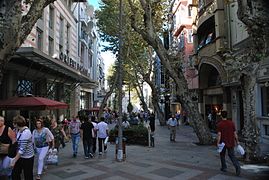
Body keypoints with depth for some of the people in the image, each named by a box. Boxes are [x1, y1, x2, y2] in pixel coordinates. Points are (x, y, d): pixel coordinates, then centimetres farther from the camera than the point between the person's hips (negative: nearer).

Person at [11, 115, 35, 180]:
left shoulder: (25, 132, -24)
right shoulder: (19, 130, 3)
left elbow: (22, 149, -23)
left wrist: (14, 161, -19)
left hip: (27, 158, -8)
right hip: (20, 156, 8)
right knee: (14, 174, 11)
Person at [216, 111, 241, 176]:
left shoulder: (219, 124, -12)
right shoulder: (231, 123, 0)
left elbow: (219, 134, -15)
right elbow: (235, 133, 2)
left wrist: (218, 143, -10)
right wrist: (237, 141, 10)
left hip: (223, 143, -3)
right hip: (231, 142, 3)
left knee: (222, 155, 16)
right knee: (232, 155, 8)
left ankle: (224, 168, 25)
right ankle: (237, 166, -13)